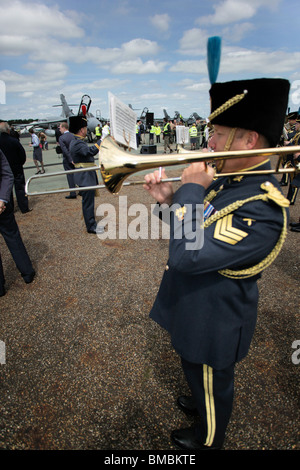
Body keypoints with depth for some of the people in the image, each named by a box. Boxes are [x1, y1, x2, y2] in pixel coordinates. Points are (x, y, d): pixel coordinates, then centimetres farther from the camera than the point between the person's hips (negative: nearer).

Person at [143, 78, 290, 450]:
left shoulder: (263, 207, -33)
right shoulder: (228, 179, -4)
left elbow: (187, 255, -40)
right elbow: (196, 229, 5)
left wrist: (191, 189, -29)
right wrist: (169, 200, -12)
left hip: (214, 324, -8)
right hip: (195, 308, 8)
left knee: (211, 382, 23)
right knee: (198, 373, 34)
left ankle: (208, 437, 55)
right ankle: (201, 402, 66)